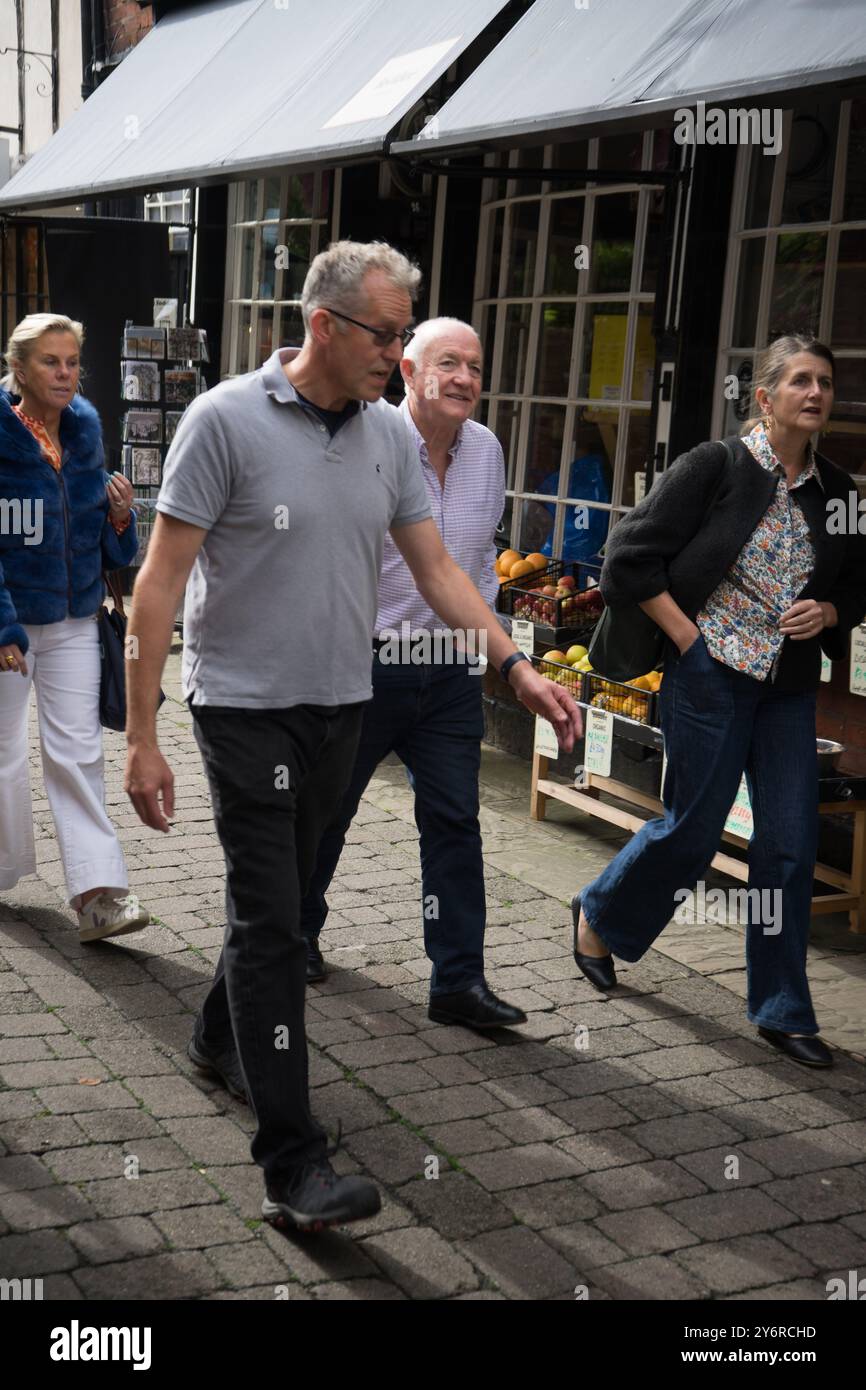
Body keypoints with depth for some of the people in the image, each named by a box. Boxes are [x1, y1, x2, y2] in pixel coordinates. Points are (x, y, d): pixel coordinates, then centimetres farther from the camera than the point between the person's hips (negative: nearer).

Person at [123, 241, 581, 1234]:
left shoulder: (388, 433, 4)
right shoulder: (227, 419, -13)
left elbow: (435, 567, 9)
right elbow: (161, 578, -13)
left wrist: (518, 668, -3)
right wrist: (141, 736, -16)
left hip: (339, 705, 6)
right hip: (245, 707, -6)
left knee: (278, 895, 19)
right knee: (271, 921, -6)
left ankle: (220, 1035, 45)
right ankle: (292, 1166, -3)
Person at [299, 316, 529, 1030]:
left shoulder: (487, 450, 6)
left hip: (451, 669, 4)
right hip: (368, 659, -4)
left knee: (455, 822, 2)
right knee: (326, 809, 13)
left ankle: (459, 980, 8)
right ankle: (297, 931, 37)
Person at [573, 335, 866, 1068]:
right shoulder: (715, 468, -8)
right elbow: (632, 554, -9)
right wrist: (686, 636, -12)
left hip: (790, 686, 5)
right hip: (712, 676, -5)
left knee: (791, 844, 3)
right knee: (692, 828, 3)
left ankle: (782, 1010, 15)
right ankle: (599, 915, 32)